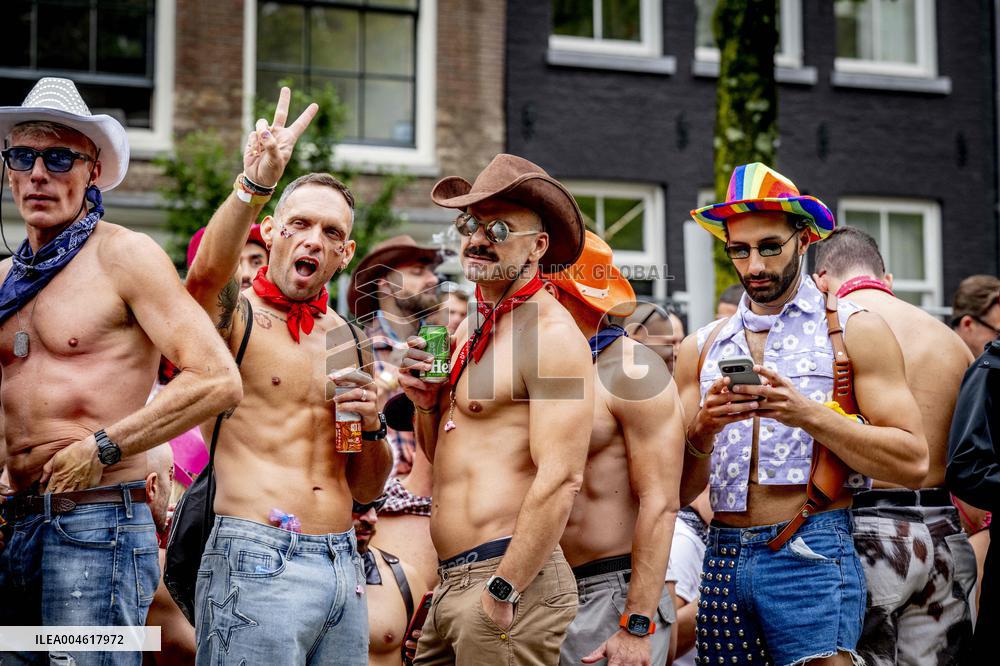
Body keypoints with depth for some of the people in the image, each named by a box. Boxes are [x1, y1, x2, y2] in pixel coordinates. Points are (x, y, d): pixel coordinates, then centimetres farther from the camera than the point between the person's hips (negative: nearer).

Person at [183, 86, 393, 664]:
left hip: (343, 566, 6)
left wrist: (372, 424, -1)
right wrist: (254, 185, -41)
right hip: (257, 563, -6)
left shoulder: (347, 339, 16)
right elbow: (207, 271, -28)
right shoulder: (234, 313, -1)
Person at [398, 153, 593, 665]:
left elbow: (560, 480, -20)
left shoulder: (552, 333, -12)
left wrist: (502, 592, -20)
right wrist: (427, 402, 3)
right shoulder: (470, 329, 14)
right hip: (451, 582, 8)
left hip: (512, 583, -8)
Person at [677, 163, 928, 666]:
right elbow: (681, 490, 9)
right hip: (723, 559, 4)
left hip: (812, 555, -4)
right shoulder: (702, 347, 12)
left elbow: (912, 463, -7)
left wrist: (808, 413, -16)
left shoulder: (855, 330, 2)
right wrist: (704, 427, -11)